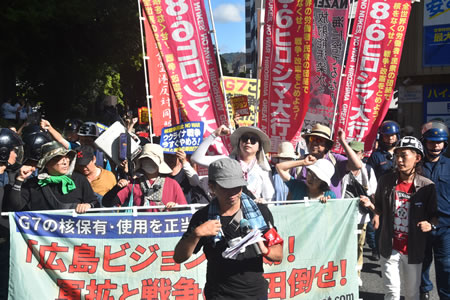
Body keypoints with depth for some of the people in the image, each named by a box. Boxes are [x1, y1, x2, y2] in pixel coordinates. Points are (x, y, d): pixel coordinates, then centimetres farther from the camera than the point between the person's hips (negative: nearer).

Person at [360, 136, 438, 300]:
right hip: (390, 248, 1)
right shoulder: (386, 180, -3)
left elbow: (434, 214, 1)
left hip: (414, 250, 0)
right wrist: (370, 205, -9)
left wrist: (431, 224, -19)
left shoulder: (427, 186, -8)